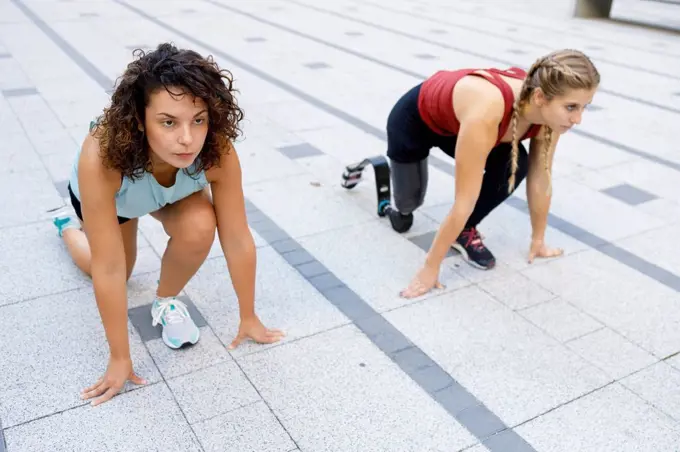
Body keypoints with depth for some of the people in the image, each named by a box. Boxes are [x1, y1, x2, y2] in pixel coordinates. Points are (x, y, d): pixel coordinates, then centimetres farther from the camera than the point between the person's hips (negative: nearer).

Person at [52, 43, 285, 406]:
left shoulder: (218, 151, -40)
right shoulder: (101, 158, -45)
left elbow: (238, 240, -28)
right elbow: (109, 268, -38)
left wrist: (249, 318, -17)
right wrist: (120, 358, -28)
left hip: (177, 189, 1)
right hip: (108, 193, -1)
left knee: (199, 228, -29)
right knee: (114, 273, 16)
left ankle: (166, 301, 1)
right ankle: (70, 223, 45)